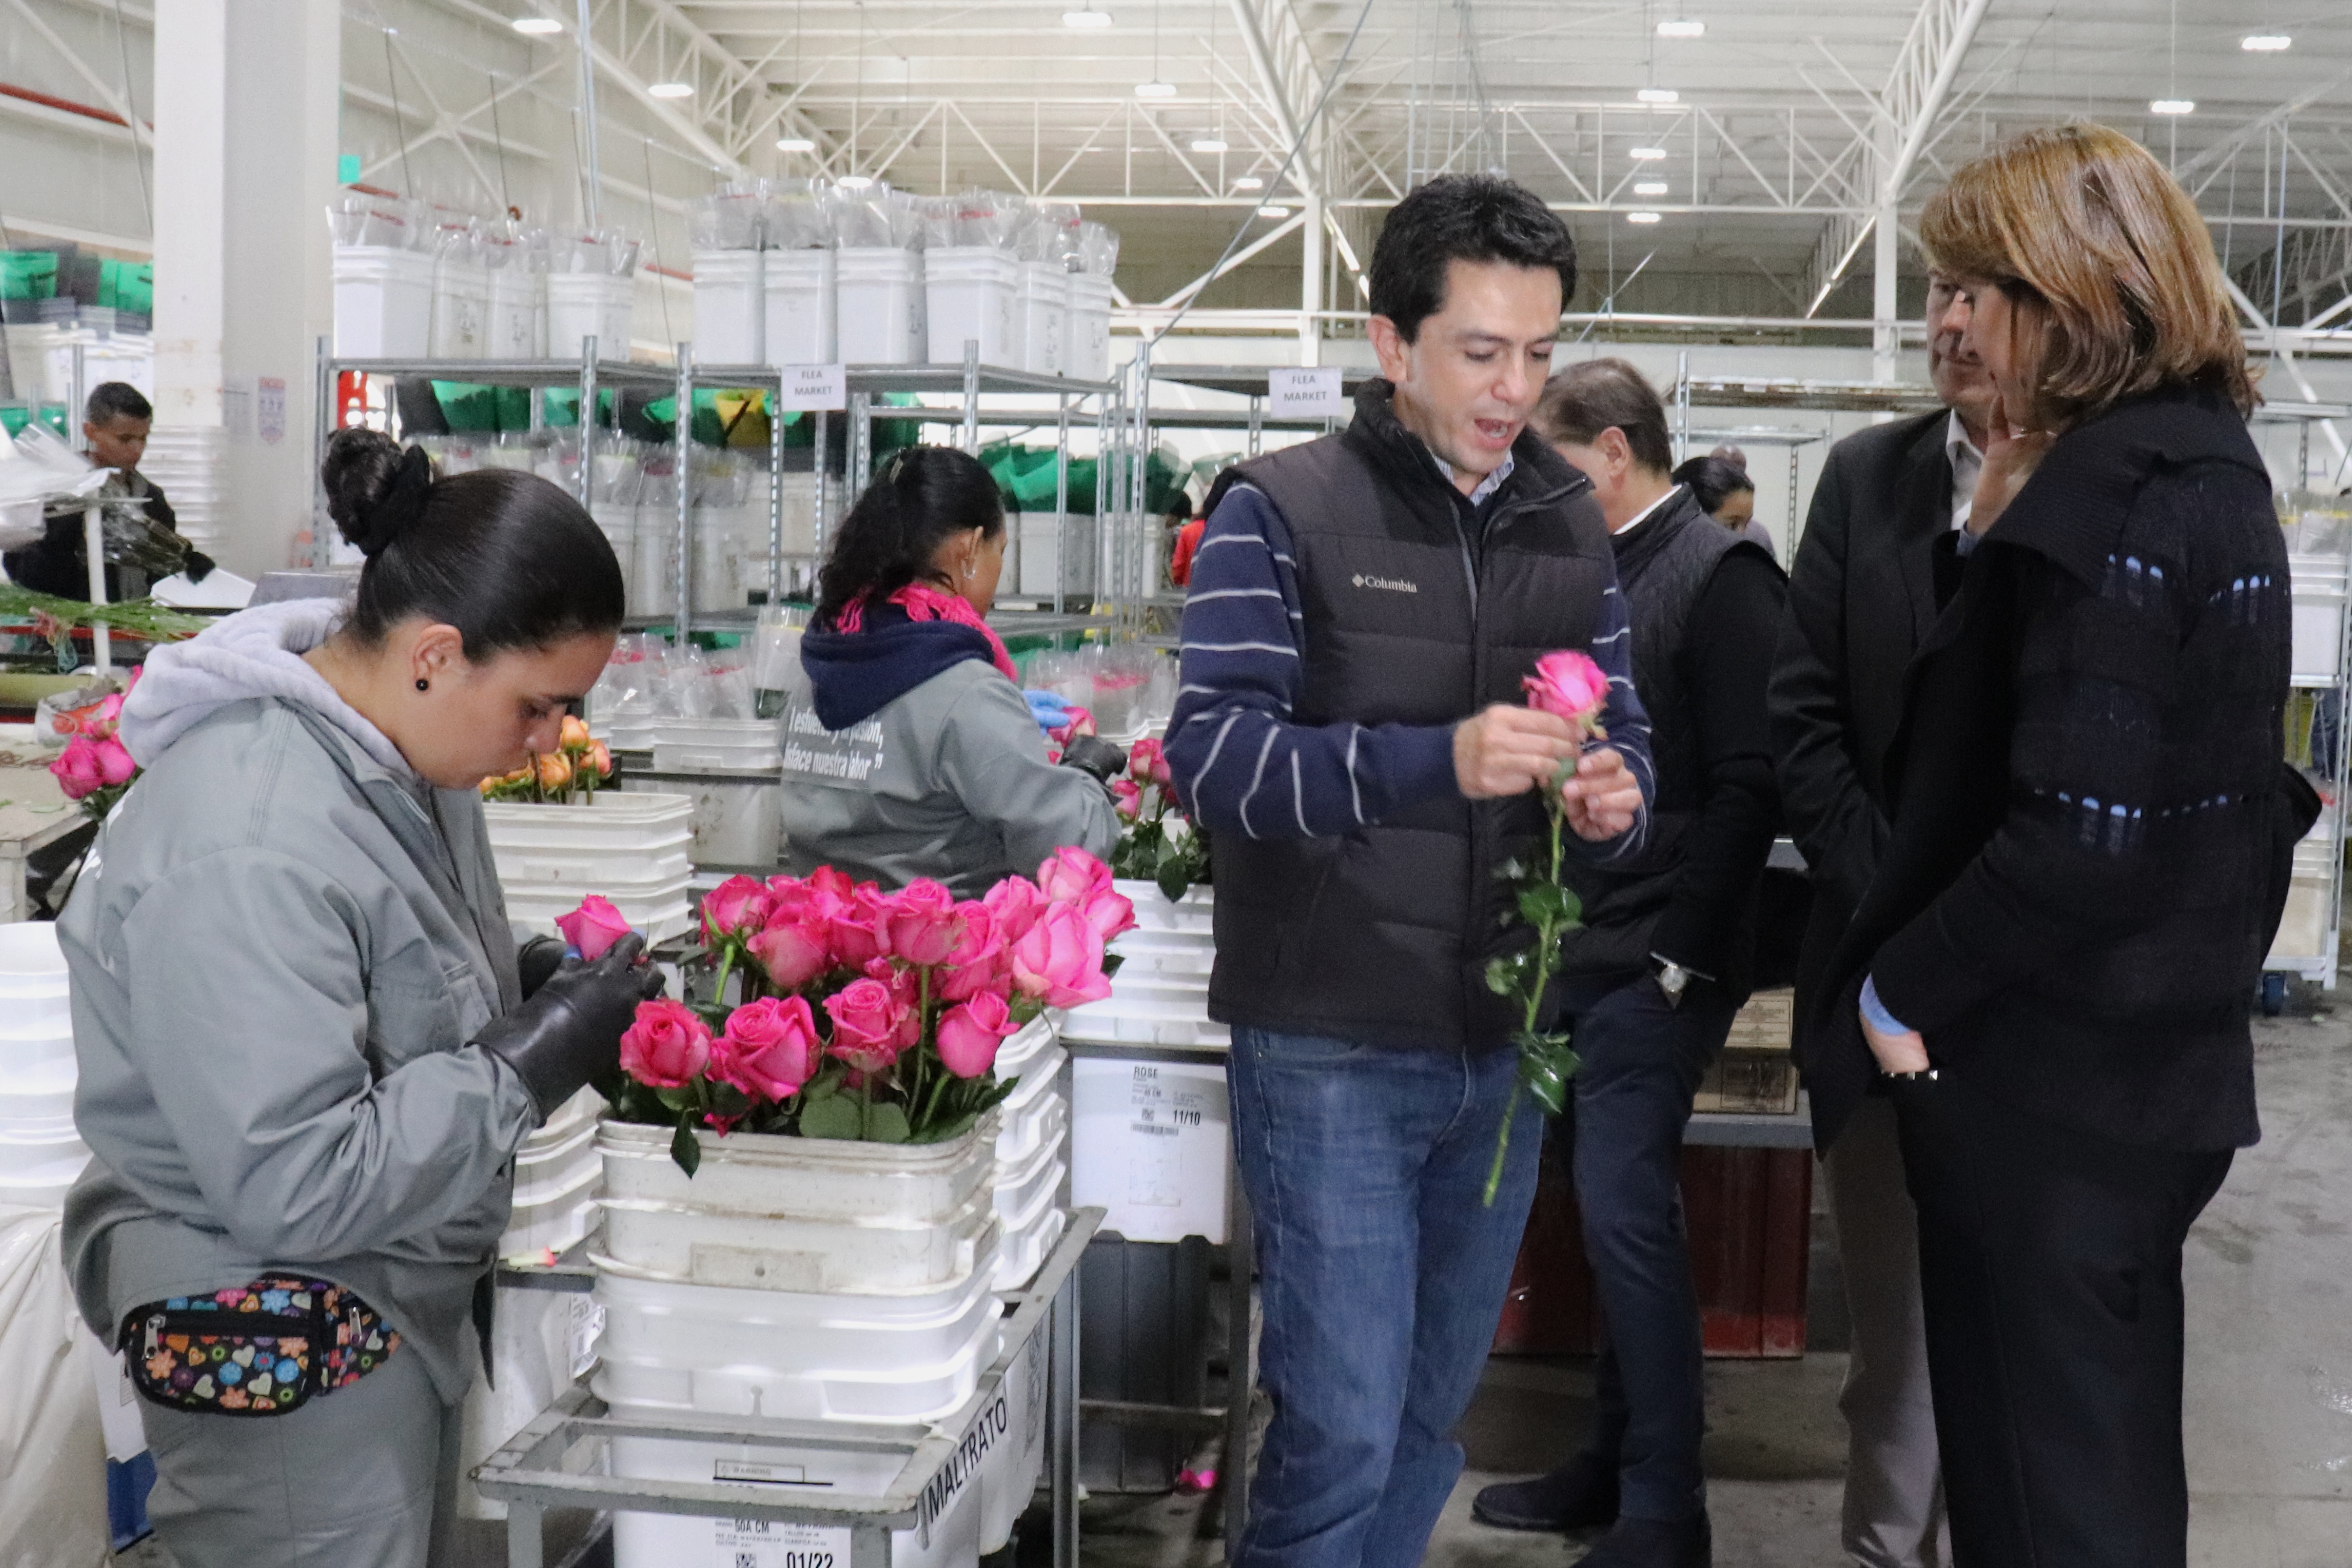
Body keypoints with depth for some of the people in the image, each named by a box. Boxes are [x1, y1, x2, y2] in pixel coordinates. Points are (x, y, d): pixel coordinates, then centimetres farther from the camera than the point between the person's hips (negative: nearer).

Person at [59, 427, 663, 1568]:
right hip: (278, 1360, -10)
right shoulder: (246, 850, -30)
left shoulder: (387, 747, 0)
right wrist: (533, 1060, -26)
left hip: (405, 1300, 10)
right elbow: (290, 1183, -30)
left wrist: (529, 975, -2)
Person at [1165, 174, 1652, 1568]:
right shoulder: (1284, 514, -7)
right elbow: (1213, 754, -16)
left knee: (1431, 1415, 16)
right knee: (1346, 1427, -6)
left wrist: (1616, 799, -10)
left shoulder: (1573, 530, 9)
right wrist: (1436, 761, -29)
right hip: (1333, 1048, -5)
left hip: (1504, 1044, 5)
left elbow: (1625, 736, 15)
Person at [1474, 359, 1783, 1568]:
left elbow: (1747, 787, -15)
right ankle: (1616, 1459, 23)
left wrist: (1680, 958, -16)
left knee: (1625, 1209, -8)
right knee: (1614, 1208, 13)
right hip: (1585, 958, 8)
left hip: (1656, 967, -8)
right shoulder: (1599, 574, 15)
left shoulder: (1720, 576, -10)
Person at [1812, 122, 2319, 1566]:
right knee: (2096, 1439, 20)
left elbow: (2078, 835, -26)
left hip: (2055, 1065, -10)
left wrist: (1902, 986, -16)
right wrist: (2000, 522, 8)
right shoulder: (2206, 465, 12)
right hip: (2139, 1045, 10)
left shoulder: (2117, 495, -21)